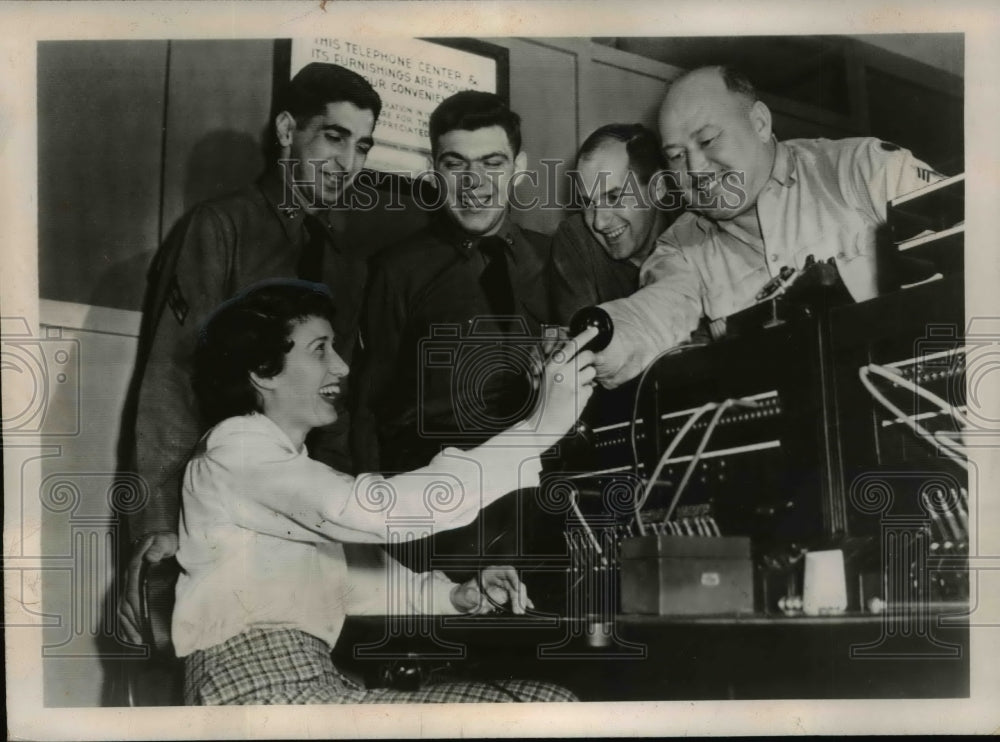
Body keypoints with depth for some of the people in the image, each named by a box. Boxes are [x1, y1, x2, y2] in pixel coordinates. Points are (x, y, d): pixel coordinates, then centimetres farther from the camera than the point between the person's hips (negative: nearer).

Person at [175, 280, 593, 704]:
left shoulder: (287, 461, 21)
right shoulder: (237, 449, -8)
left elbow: (345, 575, 19)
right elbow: (378, 511, -23)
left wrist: (456, 596, 1)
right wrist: (539, 426, -23)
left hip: (311, 680, 9)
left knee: (545, 701, 0)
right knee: (548, 709, -13)